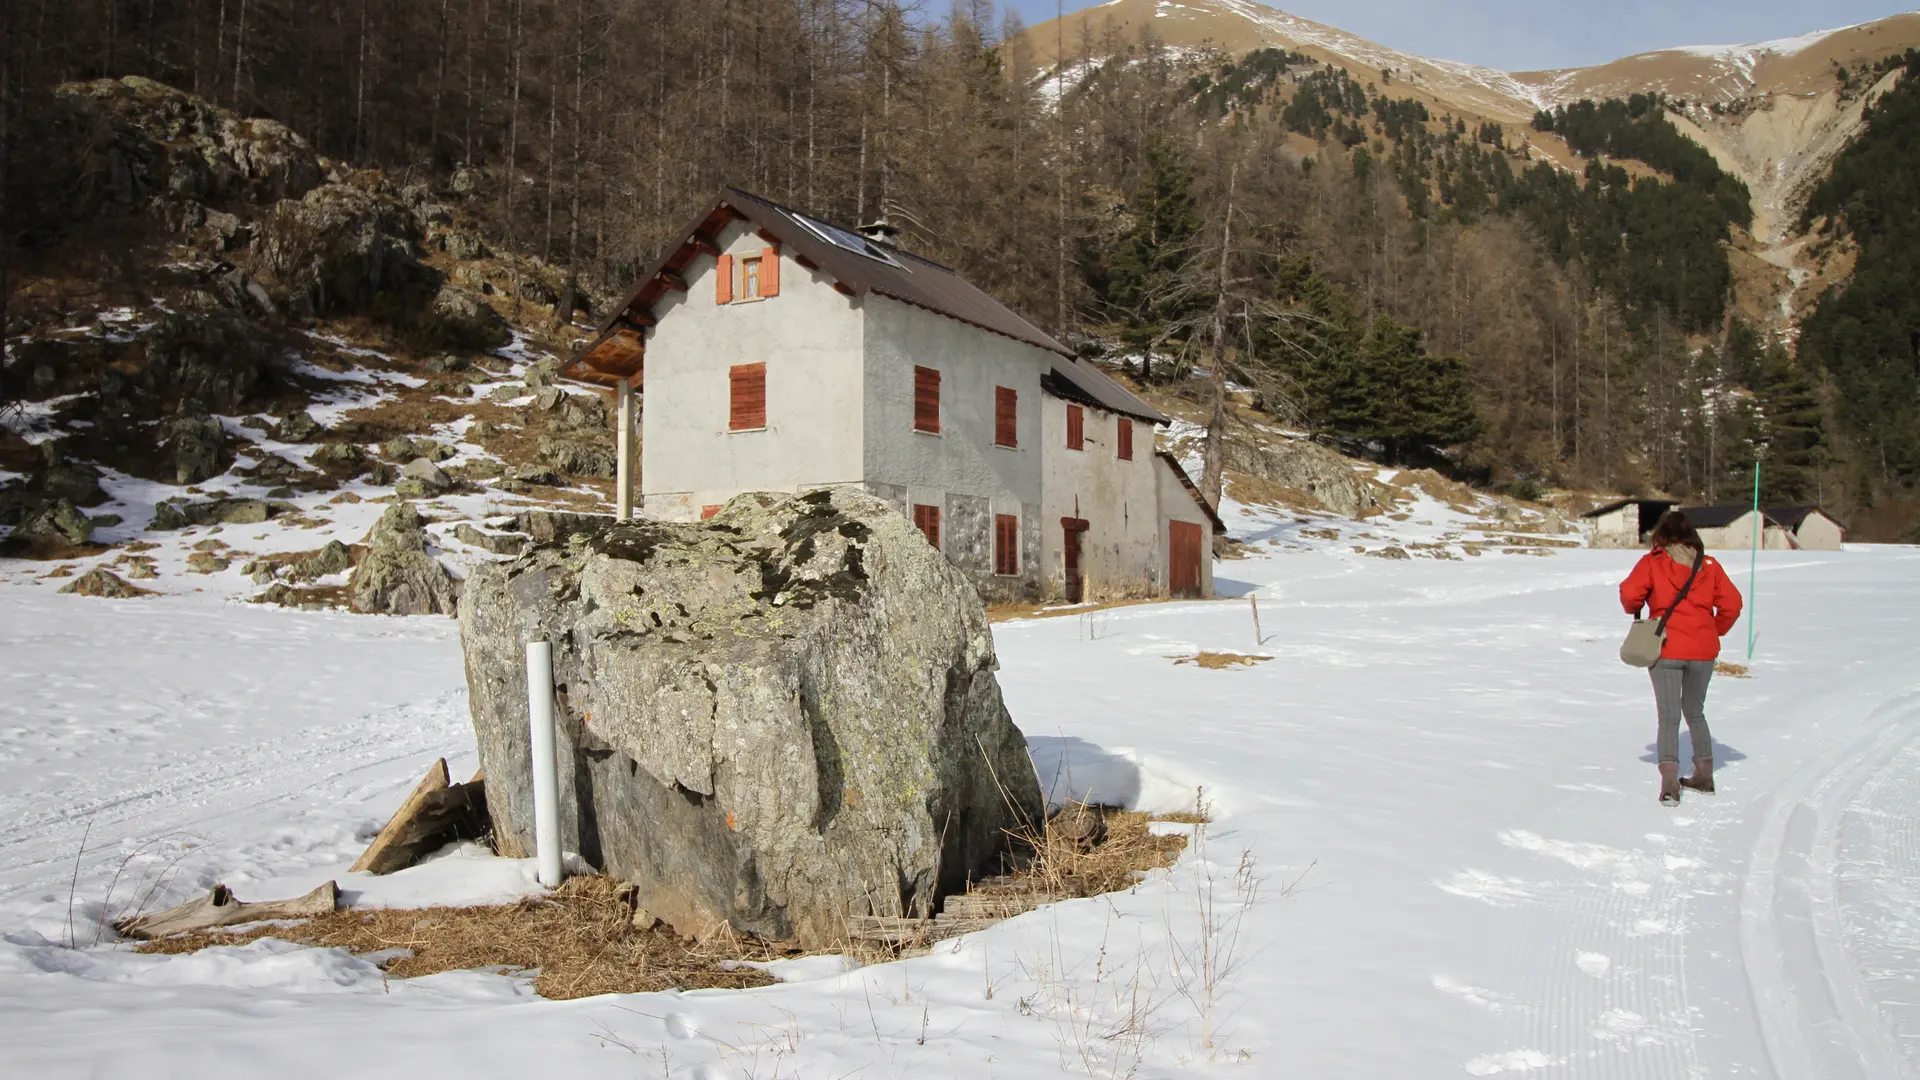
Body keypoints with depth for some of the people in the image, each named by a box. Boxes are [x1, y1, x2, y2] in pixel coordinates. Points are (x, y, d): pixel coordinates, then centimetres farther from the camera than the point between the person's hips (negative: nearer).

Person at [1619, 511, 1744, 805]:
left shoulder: (1652, 563, -6)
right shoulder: (1709, 565, 4)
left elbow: (1630, 593, -16)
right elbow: (1731, 603, 1)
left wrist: (1635, 612, 5)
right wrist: (1716, 630, 15)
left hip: (1667, 649, -3)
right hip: (1703, 650, 3)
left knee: (1669, 717, 0)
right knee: (1695, 713, 21)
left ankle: (1670, 783, -12)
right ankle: (1704, 776, 28)